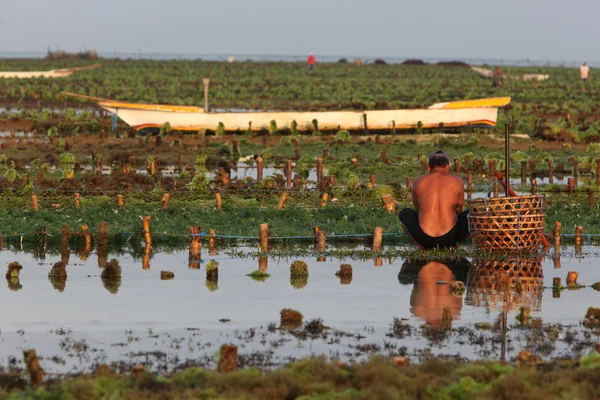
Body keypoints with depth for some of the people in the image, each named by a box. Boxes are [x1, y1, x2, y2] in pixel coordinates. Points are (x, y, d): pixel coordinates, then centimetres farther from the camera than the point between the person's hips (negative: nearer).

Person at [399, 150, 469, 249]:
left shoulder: (418, 182, 10)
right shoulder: (457, 182, 7)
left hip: (424, 239, 0)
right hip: (449, 239, 0)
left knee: (404, 213, 28)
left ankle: (422, 245, 9)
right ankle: (451, 245, 10)